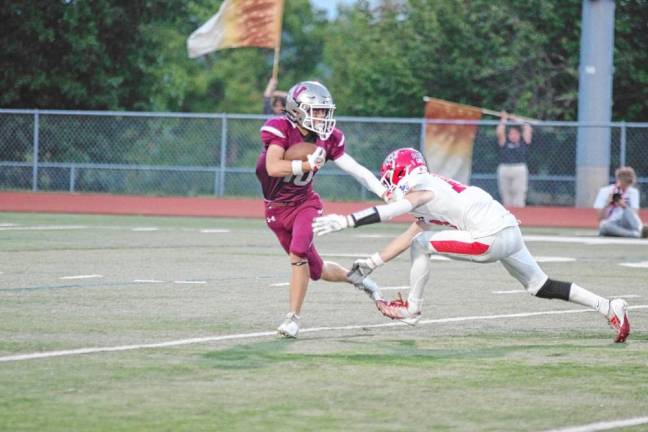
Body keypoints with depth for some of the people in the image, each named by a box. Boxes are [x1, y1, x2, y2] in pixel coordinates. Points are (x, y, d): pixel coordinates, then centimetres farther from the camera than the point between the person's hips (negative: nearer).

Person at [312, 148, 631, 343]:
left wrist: (346, 221, -25)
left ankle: (412, 309, 9)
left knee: (421, 246, -2)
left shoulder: (423, 188, -6)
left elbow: (391, 211, -22)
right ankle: (609, 308, 12)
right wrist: (372, 263, 26)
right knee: (542, 288, 16)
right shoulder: (428, 195, 22)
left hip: (492, 237, -10)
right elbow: (406, 237, 26)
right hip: (509, 232, 10)